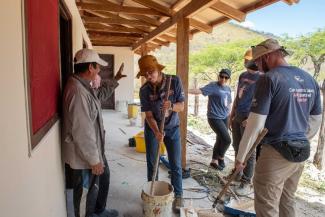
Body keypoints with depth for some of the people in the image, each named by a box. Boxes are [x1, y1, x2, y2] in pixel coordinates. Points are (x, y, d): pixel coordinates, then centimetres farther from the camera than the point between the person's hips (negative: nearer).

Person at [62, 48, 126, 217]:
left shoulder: (84, 85, 4)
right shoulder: (77, 91, -30)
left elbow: (100, 94, 28)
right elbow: (82, 132, -30)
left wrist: (115, 80, 23)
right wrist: (94, 160, -24)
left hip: (94, 149, 11)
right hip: (84, 156, -11)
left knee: (103, 178, 28)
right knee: (87, 192, 12)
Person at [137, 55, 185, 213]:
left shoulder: (174, 81, -17)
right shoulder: (144, 90, -16)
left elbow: (181, 106, -13)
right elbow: (148, 115, -16)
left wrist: (171, 106, -35)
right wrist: (156, 132, -32)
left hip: (172, 128, 0)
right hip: (152, 129, 1)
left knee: (175, 164, 4)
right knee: (152, 163, 9)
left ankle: (178, 196, 22)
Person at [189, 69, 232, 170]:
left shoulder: (228, 88, 9)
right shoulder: (213, 86, -14)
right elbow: (200, 91, -27)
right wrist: (187, 90, -42)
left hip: (225, 118, 8)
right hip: (215, 118, -7)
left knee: (220, 139, 14)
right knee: (227, 139, -9)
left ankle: (214, 160, 32)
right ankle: (221, 157, 18)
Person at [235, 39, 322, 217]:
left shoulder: (269, 79, -14)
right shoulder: (310, 79, 9)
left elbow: (256, 124, -18)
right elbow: (316, 121, 15)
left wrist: (240, 156, -9)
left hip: (275, 154, -8)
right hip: (301, 154, 8)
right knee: (287, 202, 22)